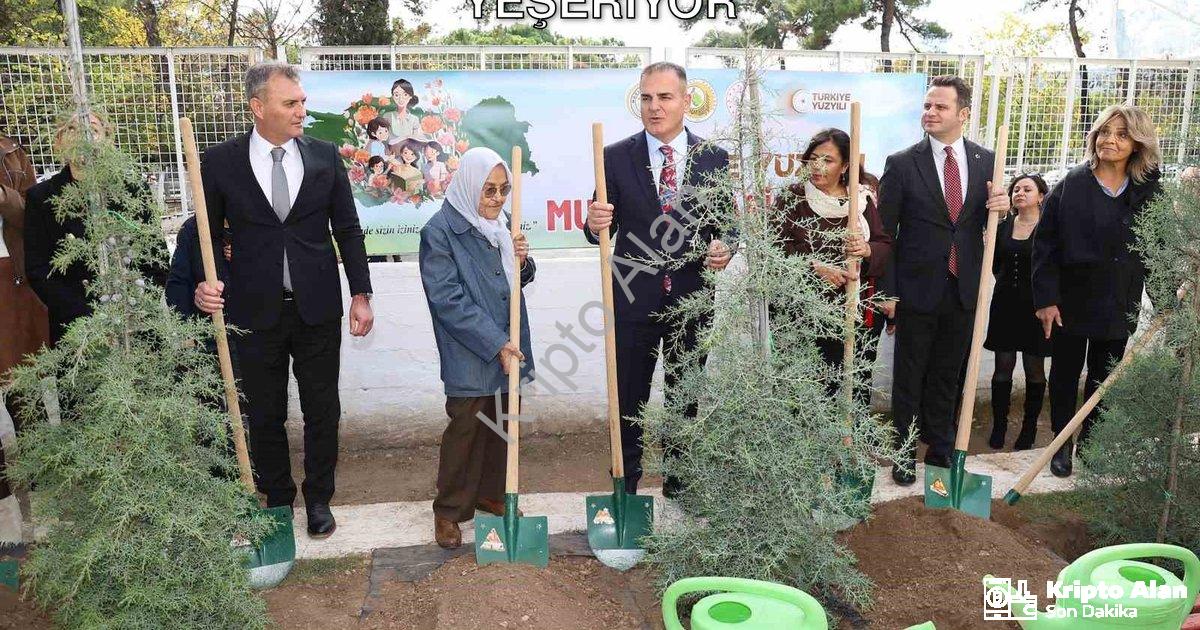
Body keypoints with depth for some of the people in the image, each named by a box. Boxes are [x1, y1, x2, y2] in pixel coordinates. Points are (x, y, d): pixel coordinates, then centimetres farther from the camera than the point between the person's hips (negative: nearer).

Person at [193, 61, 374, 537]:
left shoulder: (325, 156, 1)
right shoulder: (221, 161, -3)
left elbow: (347, 229, 4)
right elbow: (207, 233, 4)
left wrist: (361, 294, -1)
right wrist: (204, 285, -13)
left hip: (318, 310, 1)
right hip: (255, 311, -1)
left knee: (322, 410, 10)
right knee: (264, 415, 12)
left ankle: (318, 499, 29)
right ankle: (276, 498, 32)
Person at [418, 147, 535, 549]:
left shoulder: (497, 226, 8)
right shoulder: (440, 232, -13)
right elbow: (448, 299, -18)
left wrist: (522, 261, -5)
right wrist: (495, 343, -20)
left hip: (507, 347, 7)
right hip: (469, 355, -7)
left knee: (501, 424, 15)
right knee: (465, 429, 1)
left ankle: (491, 493, 33)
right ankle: (449, 510, 17)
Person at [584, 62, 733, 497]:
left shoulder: (714, 158, 1)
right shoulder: (616, 157, -3)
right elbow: (604, 232, -1)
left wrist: (724, 248, -16)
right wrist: (596, 224, -24)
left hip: (692, 298, 2)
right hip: (633, 299, -1)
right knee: (629, 399, 10)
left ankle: (680, 479, 35)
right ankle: (625, 484, 27)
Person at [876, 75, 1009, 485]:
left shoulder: (986, 161, 3)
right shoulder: (902, 164, -7)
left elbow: (988, 224, 11)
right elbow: (885, 232, -5)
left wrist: (1001, 207, -13)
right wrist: (886, 292, -8)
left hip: (964, 290, 3)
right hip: (917, 289, -3)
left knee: (948, 375, 16)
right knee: (909, 376, 8)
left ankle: (941, 448, 31)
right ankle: (904, 451, 22)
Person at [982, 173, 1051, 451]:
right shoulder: (1002, 227, 7)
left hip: (1035, 305, -3)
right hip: (1005, 303, 3)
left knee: (1034, 370, 7)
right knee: (1003, 368, 6)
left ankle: (1029, 429, 19)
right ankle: (998, 427, 16)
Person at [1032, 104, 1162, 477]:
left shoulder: (1148, 193, 1)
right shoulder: (1070, 186, -7)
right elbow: (1044, 244, -8)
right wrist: (1045, 298, -13)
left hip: (1118, 306, 2)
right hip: (1070, 302, -2)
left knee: (1103, 377, 12)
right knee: (1065, 375, 10)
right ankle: (1062, 446, 24)